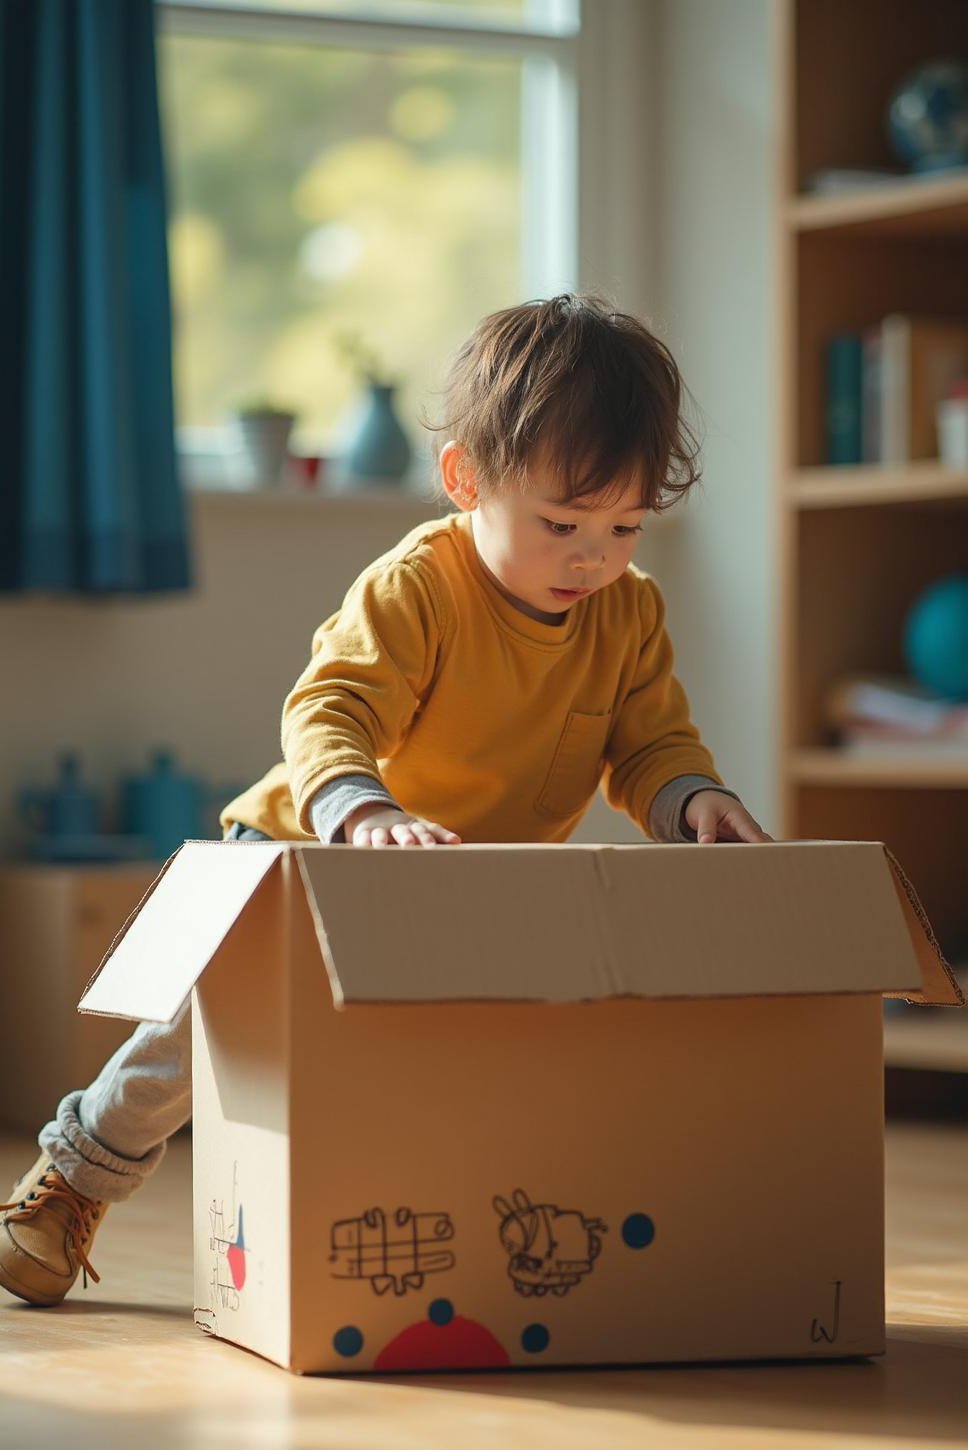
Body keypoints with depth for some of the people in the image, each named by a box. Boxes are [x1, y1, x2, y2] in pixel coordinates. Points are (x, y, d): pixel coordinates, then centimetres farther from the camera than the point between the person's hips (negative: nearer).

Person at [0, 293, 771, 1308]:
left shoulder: (631, 614, -10)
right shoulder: (413, 589, -28)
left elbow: (651, 747, -8)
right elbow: (329, 710, -38)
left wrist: (692, 800, -32)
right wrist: (364, 813, -59)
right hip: (310, 854, -4)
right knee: (204, 1011, -9)